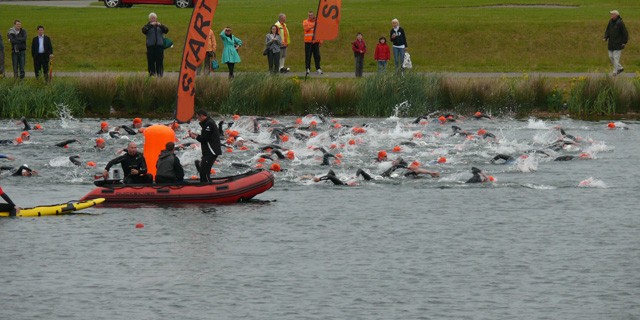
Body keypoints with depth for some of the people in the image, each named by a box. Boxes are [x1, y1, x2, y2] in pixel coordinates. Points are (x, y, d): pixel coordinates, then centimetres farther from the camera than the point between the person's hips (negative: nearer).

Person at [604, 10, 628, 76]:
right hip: (611, 43, 8)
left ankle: (615, 72, -2)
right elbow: (607, 30, 17)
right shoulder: (610, 22, 6)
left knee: (616, 58, -7)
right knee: (611, 57, 9)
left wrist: (624, 42, -10)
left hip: (618, 44, -8)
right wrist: (605, 38, 2)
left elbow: (625, 33, -11)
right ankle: (620, 68, 23)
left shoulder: (620, 23, -15)